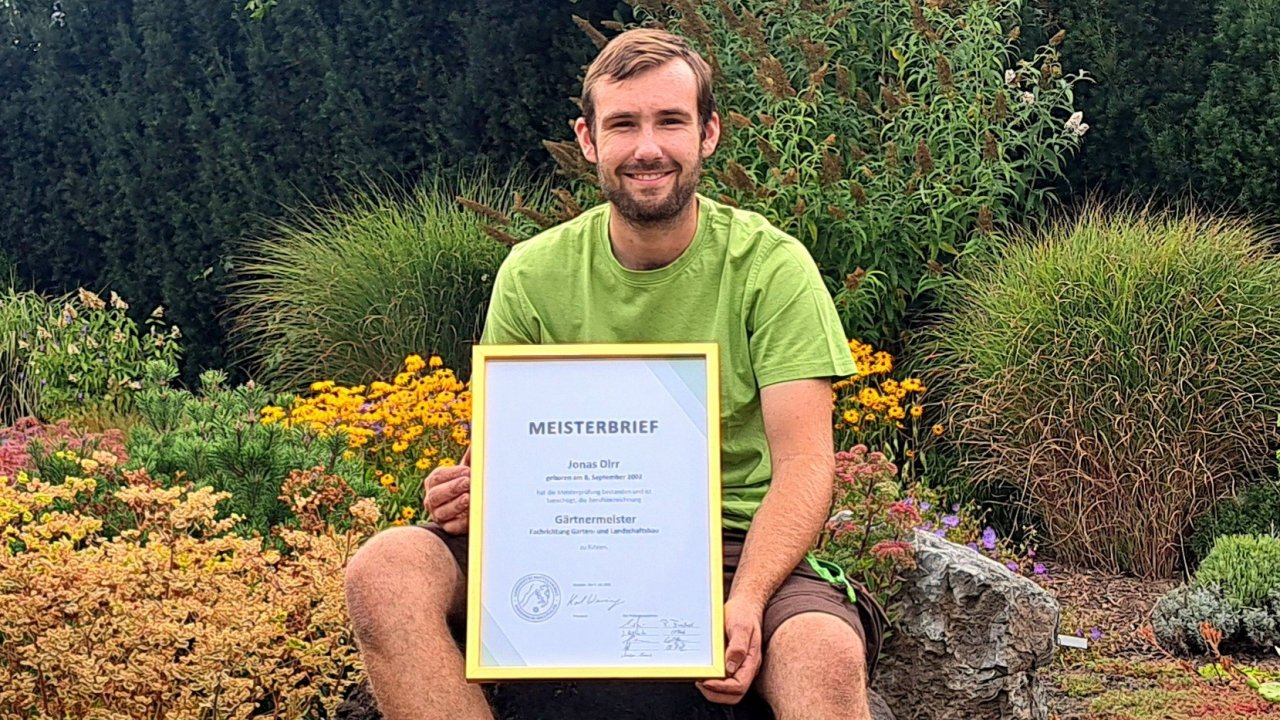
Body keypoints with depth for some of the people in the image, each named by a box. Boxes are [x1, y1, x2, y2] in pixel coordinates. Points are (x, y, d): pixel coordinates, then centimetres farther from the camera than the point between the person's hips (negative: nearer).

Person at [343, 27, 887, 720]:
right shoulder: (533, 274, 4)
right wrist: (469, 490, -16)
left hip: (735, 546, -4)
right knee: (384, 570, -22)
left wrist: (746, 601, -27)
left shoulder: (771, 266, -3)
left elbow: (803, 463, -9)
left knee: (826, 658, -38)